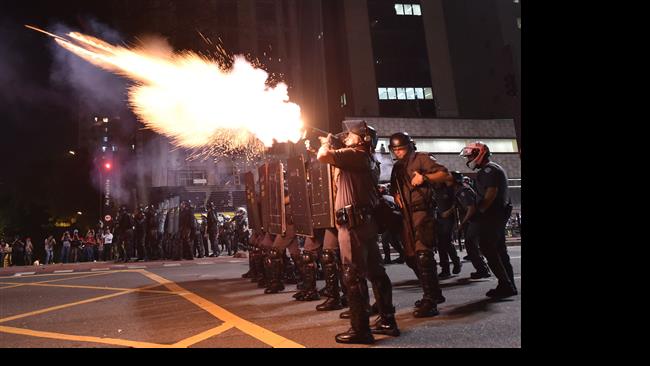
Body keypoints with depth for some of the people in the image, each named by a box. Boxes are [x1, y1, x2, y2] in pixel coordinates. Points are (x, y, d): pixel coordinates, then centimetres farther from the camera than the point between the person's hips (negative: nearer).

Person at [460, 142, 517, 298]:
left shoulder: (488, 170, -13)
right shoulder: (494, 168, 21)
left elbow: (491, 192, -22)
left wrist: (480, 210, -15)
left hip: (491, 215, -11)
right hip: (500, 213, 11)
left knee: (488, 249, -8)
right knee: (499, 250, 13)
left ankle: (505, 285, -6)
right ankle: (509, 285, 18)